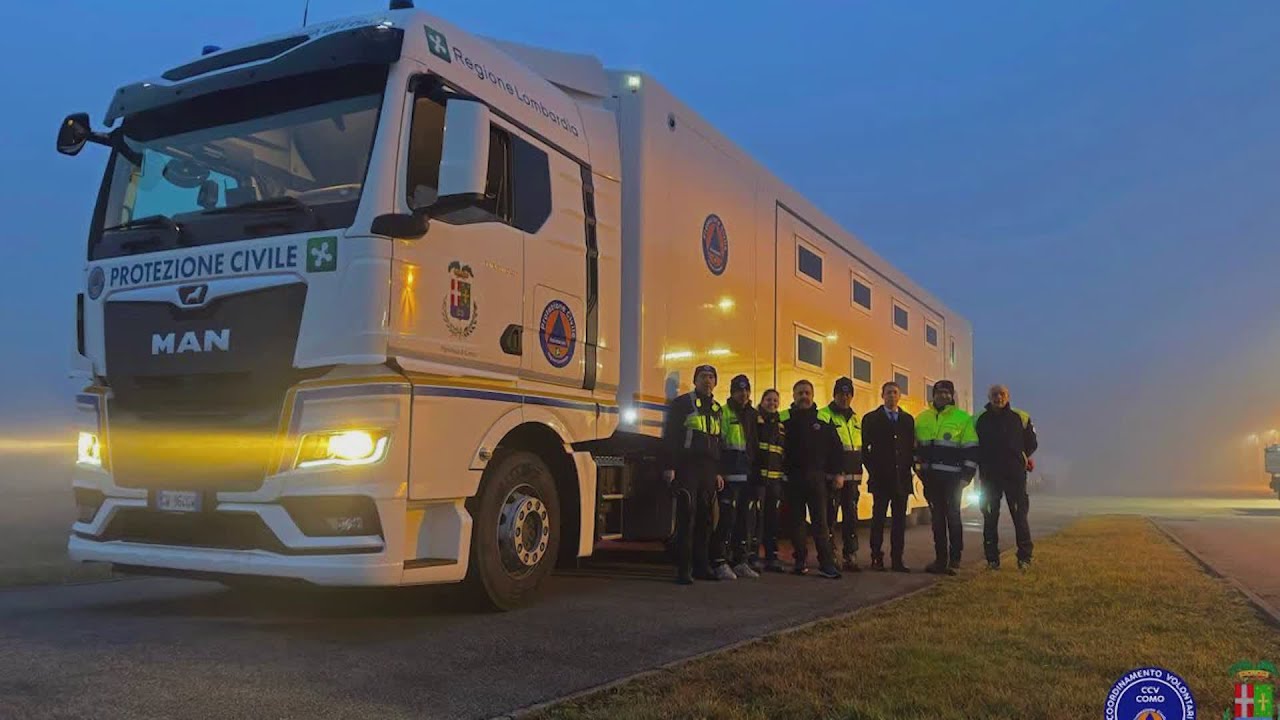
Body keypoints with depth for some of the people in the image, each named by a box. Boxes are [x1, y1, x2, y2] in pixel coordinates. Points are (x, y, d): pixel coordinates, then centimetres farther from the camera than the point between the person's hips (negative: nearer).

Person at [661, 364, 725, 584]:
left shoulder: (717, 409, 19)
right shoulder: (682, 404, 1)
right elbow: (669, 436, -5)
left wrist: (718, 472, 17)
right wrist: (669, 467, -13)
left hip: (709, 471, 6)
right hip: (686, 469, -6)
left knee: (705, 519, 7)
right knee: (686, 518, -9)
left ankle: (701, 566, 14)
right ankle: (683, 569, -8)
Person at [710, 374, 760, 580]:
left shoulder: (753, 415, 17)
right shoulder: (723, 413, -3)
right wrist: (718, 472, -17)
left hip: (747, 476, 7)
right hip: (729, 475, -6)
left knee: (743, 519, 10)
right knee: (727, 517, -10)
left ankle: (740, 561, 17)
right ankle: (720, 562, -4)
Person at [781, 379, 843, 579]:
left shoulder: (823, 419, 6)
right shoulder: (784, 418, 3)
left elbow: (835, 447, 9)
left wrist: (832, 472, 3)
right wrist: (782, 471, -2)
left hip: (816, 477, 0)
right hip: (792, 478, 0)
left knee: (820, 521, -3)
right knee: (796, 521, 5)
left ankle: (826, 563, -3)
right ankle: (800, 561, 14)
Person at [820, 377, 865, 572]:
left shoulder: (856, 419, 18)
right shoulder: (824, 416, -5)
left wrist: (858, 474, 17)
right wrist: (836, 475, -16)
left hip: (852, 477, 6)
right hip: (833, 476, -6)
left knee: (851, 517, 7)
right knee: (830, 517, -4)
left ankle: (850, 556, 12)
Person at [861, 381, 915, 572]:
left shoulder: (908, 419, 14)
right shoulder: (871, 418, 5)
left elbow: (911, 446, 12)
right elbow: (865, 447, 1)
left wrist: (908, 468, 1)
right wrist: (872, 470, -5)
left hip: (902, 478, 3)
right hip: (881, 478, -3)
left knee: (900, 519, 3)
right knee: (878, 518, -1)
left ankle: (897, 559, 6)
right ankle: (876, 558, 3)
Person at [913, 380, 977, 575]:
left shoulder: (963, 418, 0)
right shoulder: (922, 418, 11)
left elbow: (971, 450, -2)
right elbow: (915, 447, 19)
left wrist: (966, 476, -7)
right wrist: (919, 468, 11)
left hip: (952, 476, -4)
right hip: (930, 477, 4)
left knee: (952, 516, -4)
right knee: (937, 517, 8)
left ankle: (954, 559, 3)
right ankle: (940, 558, 14)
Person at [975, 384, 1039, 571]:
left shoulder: (1020, 417, 5)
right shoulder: (980, 420, 6)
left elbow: (1032, 443, 11)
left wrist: (1022, 457, 0)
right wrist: (982, 463, 1)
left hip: (1015, 474, -1)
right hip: (989, 475, 1)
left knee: (1020, 515, -2)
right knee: (990, 517, 2)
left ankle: (1024, 557, 5)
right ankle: (992, 558, 8)